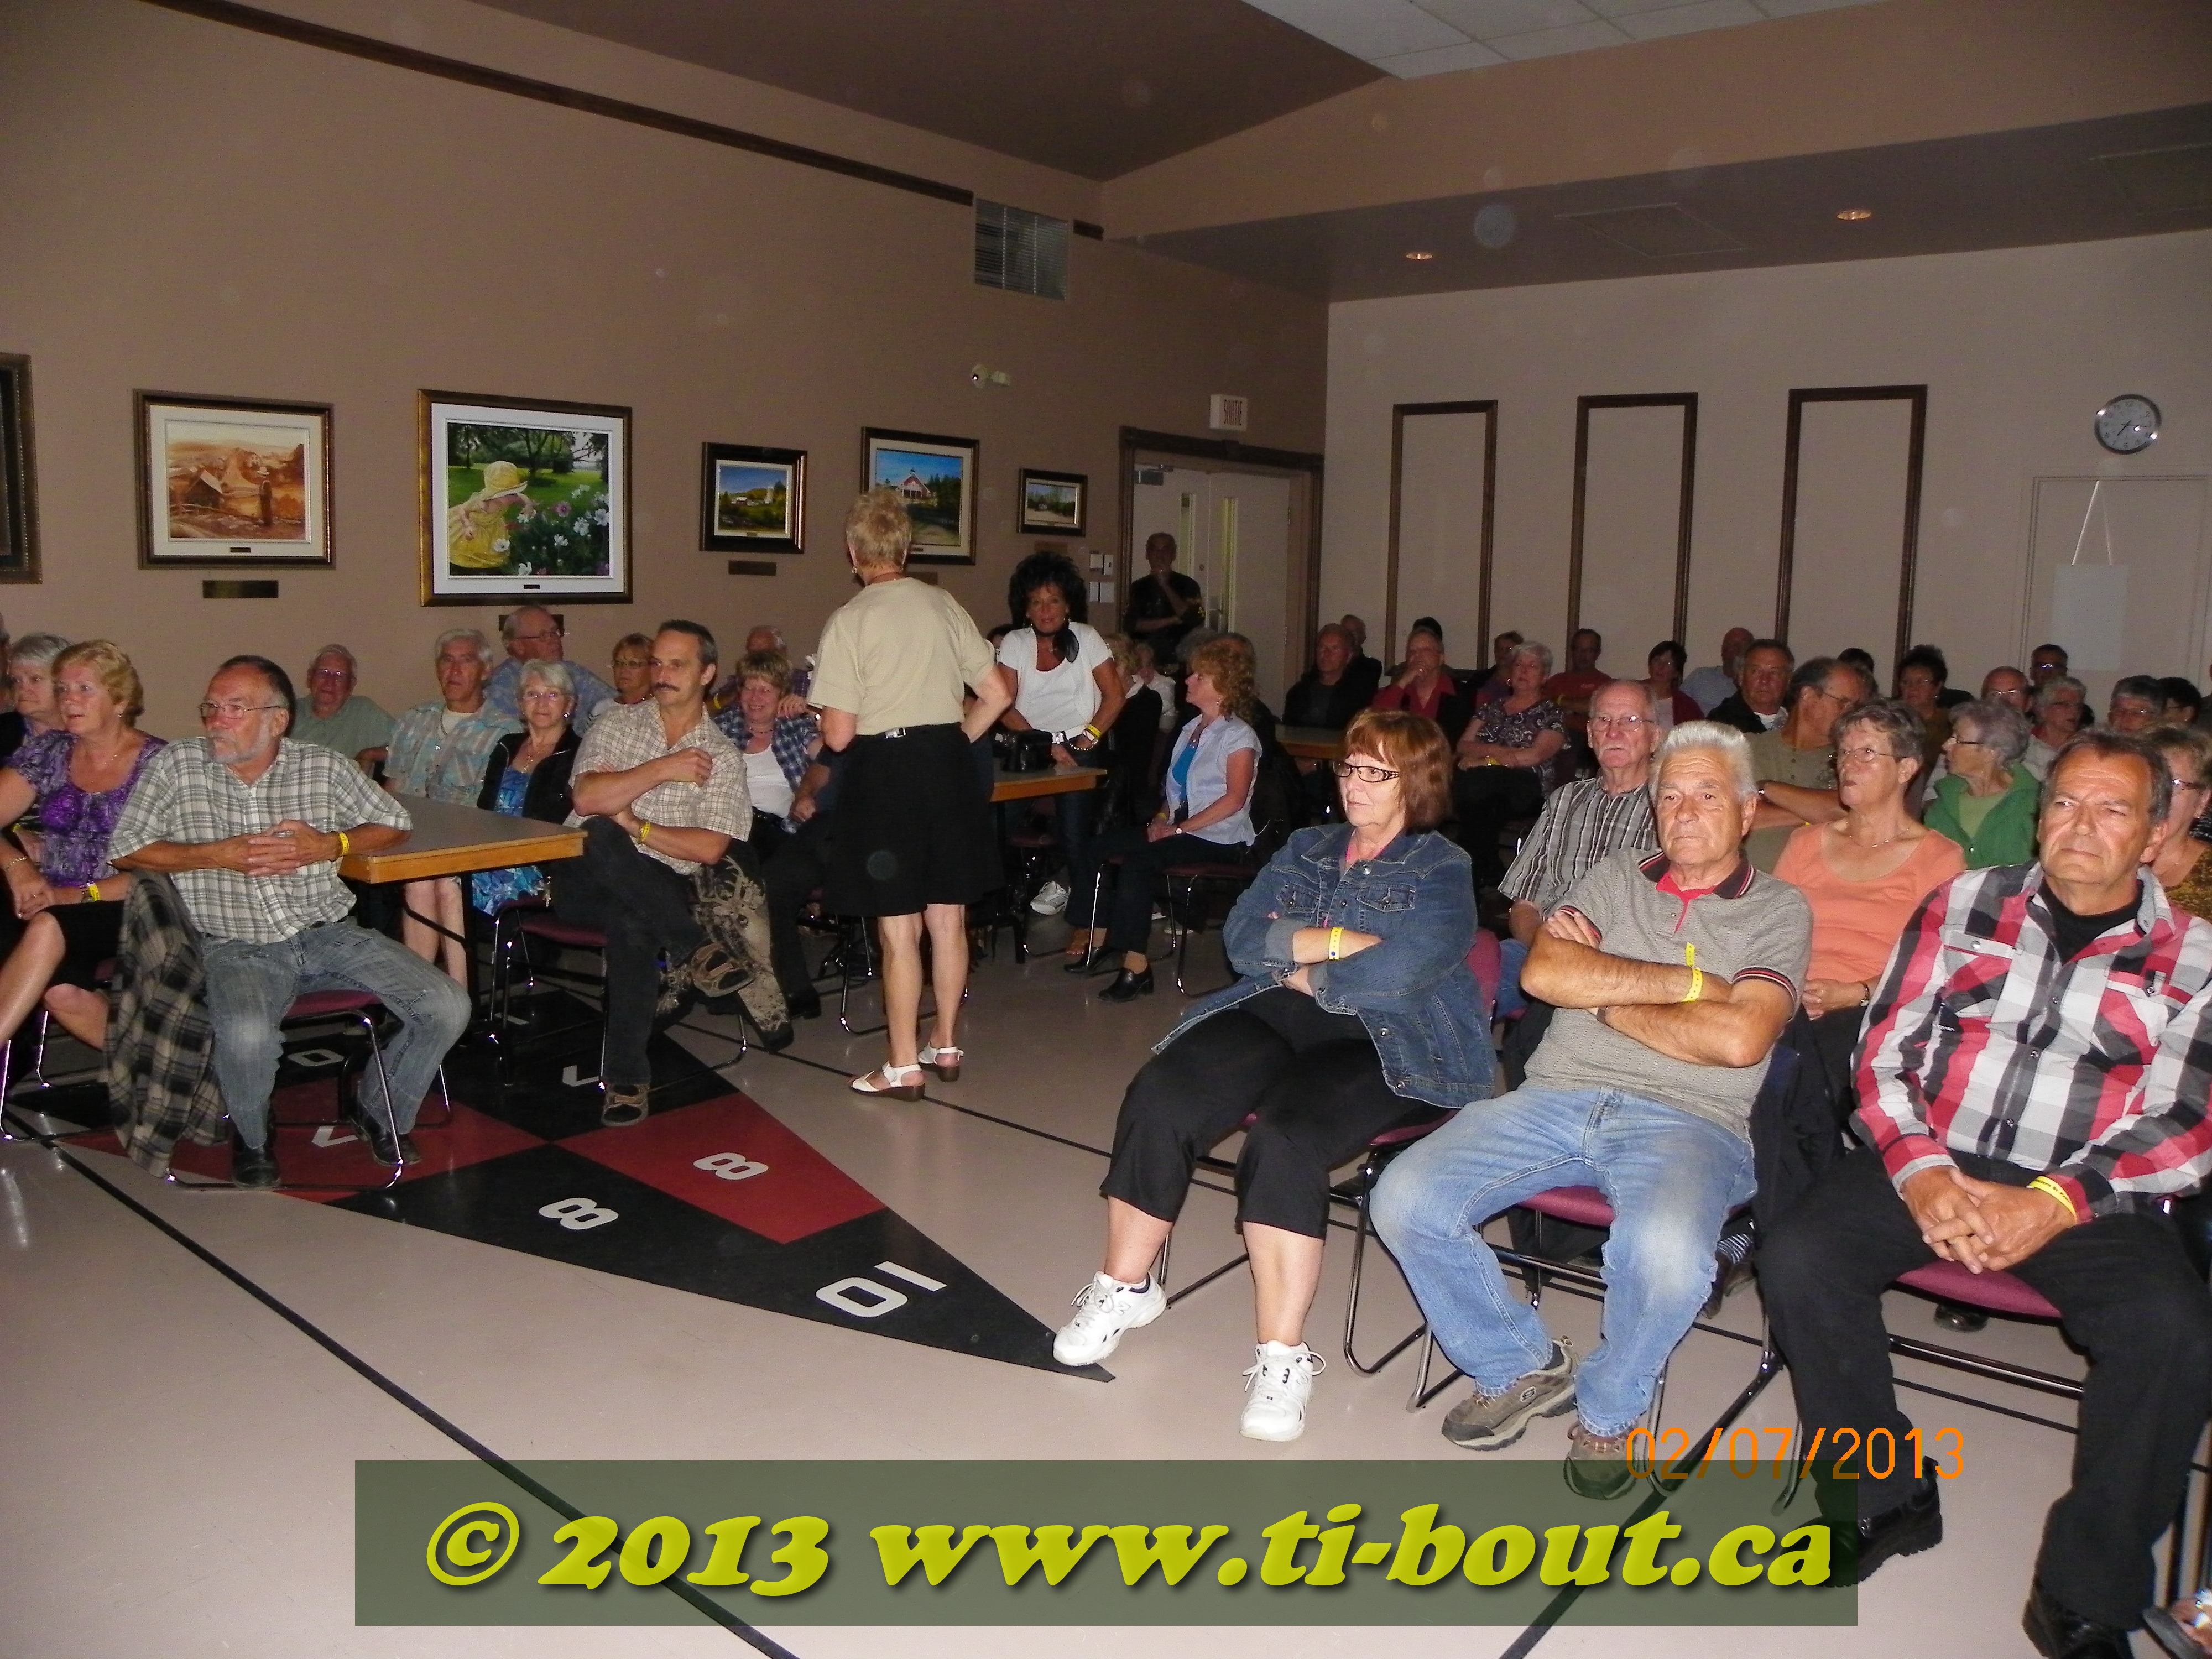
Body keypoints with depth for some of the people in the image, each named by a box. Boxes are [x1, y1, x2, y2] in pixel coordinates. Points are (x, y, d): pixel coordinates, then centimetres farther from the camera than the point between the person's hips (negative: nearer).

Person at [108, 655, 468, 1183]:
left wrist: (331, 845, -7)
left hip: (331, 935, 3)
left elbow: (394, 825, 12)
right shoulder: (176, 767, 2)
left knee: (448, 1007, -13)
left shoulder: (324, 766, 6)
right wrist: (220, 855, -10)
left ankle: (378, 1111, 14)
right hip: (237, 947, -2)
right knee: (246, 1036, -36)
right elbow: (126, 850, 2)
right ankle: (252, 1137, 1)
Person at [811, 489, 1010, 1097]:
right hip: (949, 761, 5)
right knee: (948, 917, 14)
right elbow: (998, 694, 5)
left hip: (883, 771, -5)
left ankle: (903, 1066, 11)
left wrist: (825, 729, 10)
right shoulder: (945, 606, 4)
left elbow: (838, 733, -12)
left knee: (899, 928, 2)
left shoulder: (849, 620, -10)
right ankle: (945, 1044, 28)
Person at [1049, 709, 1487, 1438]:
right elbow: (1243, 938, 3)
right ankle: (1123, 1287, -2)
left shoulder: (1441, 870, 2)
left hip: (1389, 1048, -5)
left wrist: (1300, 966, -3)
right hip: (1278, 1019, 5)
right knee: (1159, 1097, -20)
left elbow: (1393, 974, -16)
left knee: (1285, 1140, -33)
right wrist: (1341, 941, -9)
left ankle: (1283, 1356, -23)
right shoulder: (1307, 848, 18)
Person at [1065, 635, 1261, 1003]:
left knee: (1138, 862, -30)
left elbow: (1234, 799, -17)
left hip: (1220, 839, -9)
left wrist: (1179, 828, -19)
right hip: (1180, 829, 9)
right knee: (1096, 849, -7)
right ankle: (1099, 937, -7)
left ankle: (1135, 963, -25)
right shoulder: (1191, 729, 18)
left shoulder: (1238, 737, -8)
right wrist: (1163, 817, 2)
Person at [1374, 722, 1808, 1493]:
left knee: (1666, 1252, -37)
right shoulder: (1615, 878, 18)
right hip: (1556, 1095, 4)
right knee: (1407, 1202, -18)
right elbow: (1543, 972, -1)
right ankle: (1522, 1367, 8)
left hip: (1687, 1119, -3)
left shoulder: (1778, 909, 8)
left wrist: (1601, 993, -1)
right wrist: (1688, 981, -4)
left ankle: (1607, 1412, -2)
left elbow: (1738, 1040, -10)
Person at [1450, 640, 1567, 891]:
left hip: (1526, 788, -4)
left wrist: (1484, 759, -4)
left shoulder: (1552, 713, 14)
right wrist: (1499, 751, -5)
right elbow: (1463, 746, 14)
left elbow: (1535, 756, -3)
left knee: (1474, 783, -39)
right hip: (1486, 784, 4)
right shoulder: (1492, 707, 27)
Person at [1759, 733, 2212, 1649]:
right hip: (1929, 1165, 1)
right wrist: (1920, 1173, -13)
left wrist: (2056, 1203, -20)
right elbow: (1883, 1053, 5)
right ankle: (1884, 1497, 0)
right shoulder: (1964, 904, 9)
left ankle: (2085, 1599, -9)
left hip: (2090, 1195, -1)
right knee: (1798, 1259, -23)